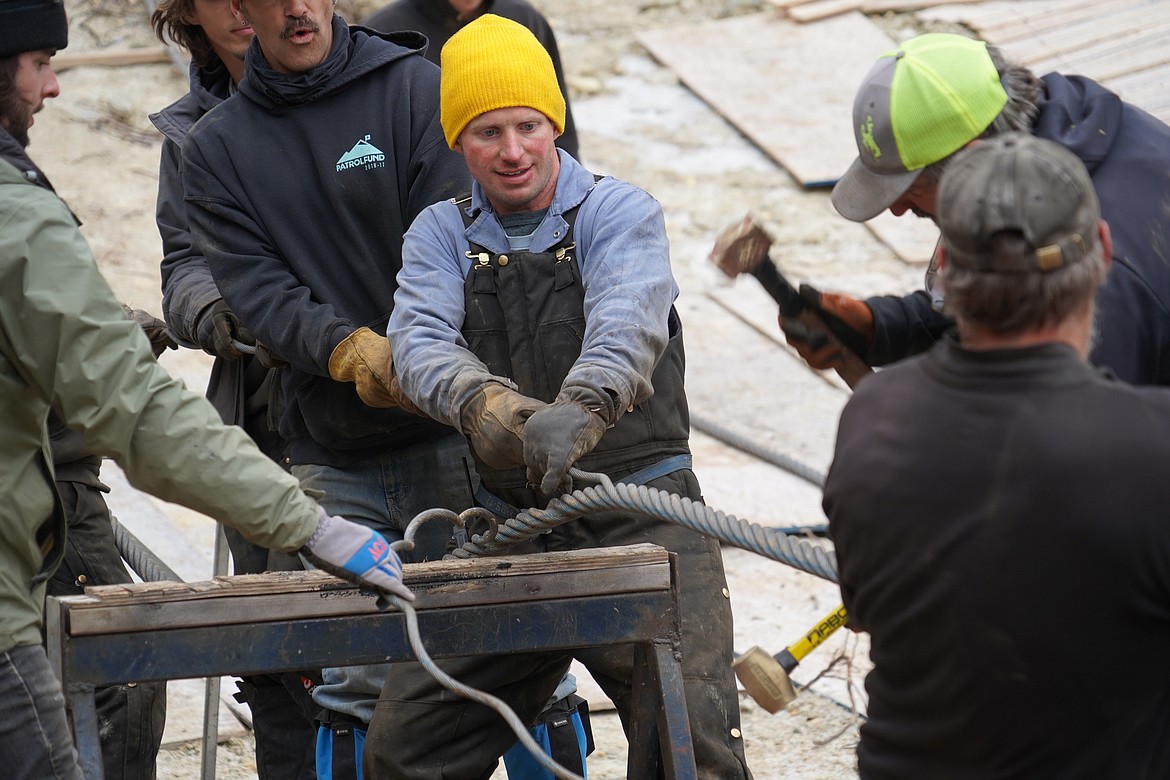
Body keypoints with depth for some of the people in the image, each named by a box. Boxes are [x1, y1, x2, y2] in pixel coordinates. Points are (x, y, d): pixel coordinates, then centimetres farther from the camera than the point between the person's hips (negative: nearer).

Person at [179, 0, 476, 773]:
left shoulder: (417, 90, 2)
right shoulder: (215, 149, 9)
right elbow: (253, 287, -3)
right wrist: (346, 347, -22)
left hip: (450, 434, -2)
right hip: (332, 458, 2)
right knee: (352, 686, 1)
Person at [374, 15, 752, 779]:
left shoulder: (621, 213, 0)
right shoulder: (440, 236, 9)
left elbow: (626, 324, -20)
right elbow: (422, 341, -11)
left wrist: (581, 408, -43)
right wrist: (481, 401, -35)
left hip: (639, 512, -3)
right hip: (511, 527, 4)